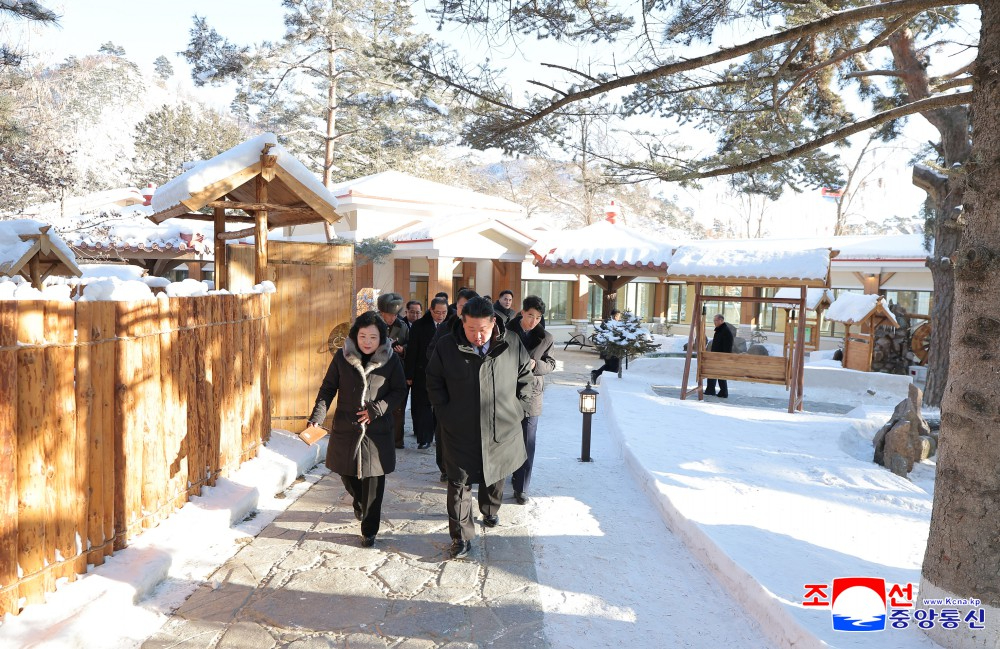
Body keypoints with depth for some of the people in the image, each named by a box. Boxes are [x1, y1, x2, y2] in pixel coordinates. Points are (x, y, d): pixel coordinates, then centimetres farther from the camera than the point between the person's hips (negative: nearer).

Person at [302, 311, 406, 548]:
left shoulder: (391, 360, -6)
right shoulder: (342, 356, -4)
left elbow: (400, 390, 0)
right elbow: (328, 388, -1)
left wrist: (377, 409, -14)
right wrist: (317, 418, -12)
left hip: (376, 431, -2)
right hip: (345, 429, 2)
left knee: (373, 483, 2)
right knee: (347, 474, 16)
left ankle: (369, 531, 19)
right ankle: (359, 504, 49)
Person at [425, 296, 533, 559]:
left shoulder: (512, 345, -8)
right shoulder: (446, 347, -10)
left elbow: (526, 382, 4)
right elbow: (434, 384, 1)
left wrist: (516, 412, -1)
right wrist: (446, 415, -4)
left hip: (501, 432, 2)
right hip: (460, 433, -1)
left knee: (495, 476, 22)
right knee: (459, 484, 4)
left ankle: (490, 512, 50)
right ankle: (461, 536, 18)